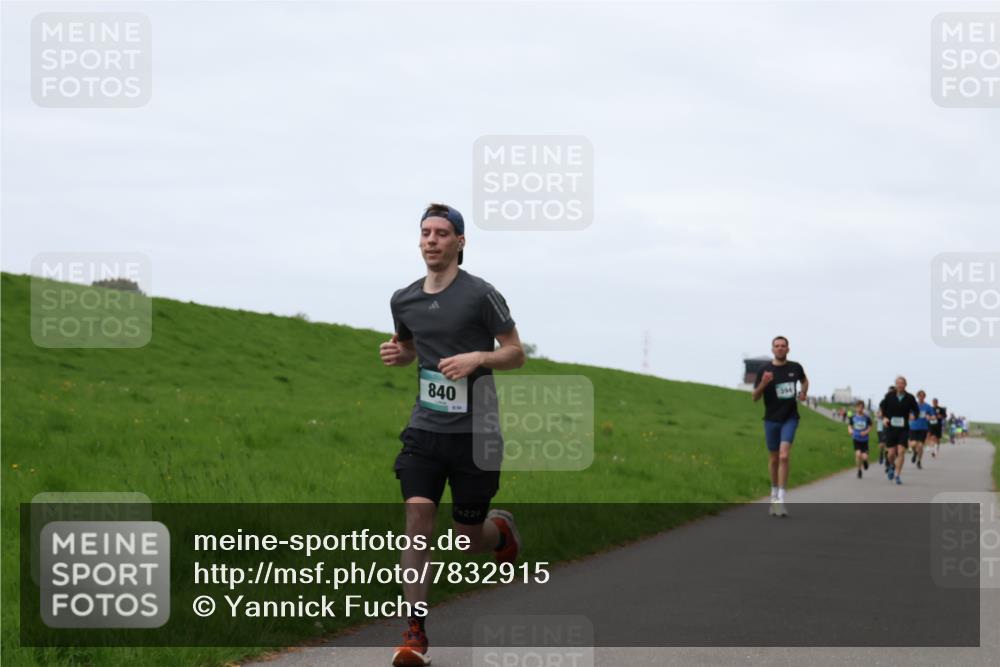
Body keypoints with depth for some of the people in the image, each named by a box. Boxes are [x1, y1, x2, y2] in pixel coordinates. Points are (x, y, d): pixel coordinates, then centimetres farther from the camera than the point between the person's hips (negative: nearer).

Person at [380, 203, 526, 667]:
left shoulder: (480, 294, -7)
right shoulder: (403, 300, 7)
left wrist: (477, 357, -20)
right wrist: (395, 354, 2)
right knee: (417, 515, -16)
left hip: (474, 432, -3)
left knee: (467, 540, 5)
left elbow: (516, 353, -1)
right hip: (425, 428, 3)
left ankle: (501, 529, 44)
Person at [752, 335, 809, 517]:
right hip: (771, 419, 1)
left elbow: (804, 380, 24)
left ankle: (780, 500, -16)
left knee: (784, 456, -16)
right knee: (773, 459, 11)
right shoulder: (765, 370, -5)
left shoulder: (795, 368, 0)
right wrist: (763, 384, -22)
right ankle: (774, 495, 31)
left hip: (790, 418, -1)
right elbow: (755, 398, -4)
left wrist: (804, 392, 4)